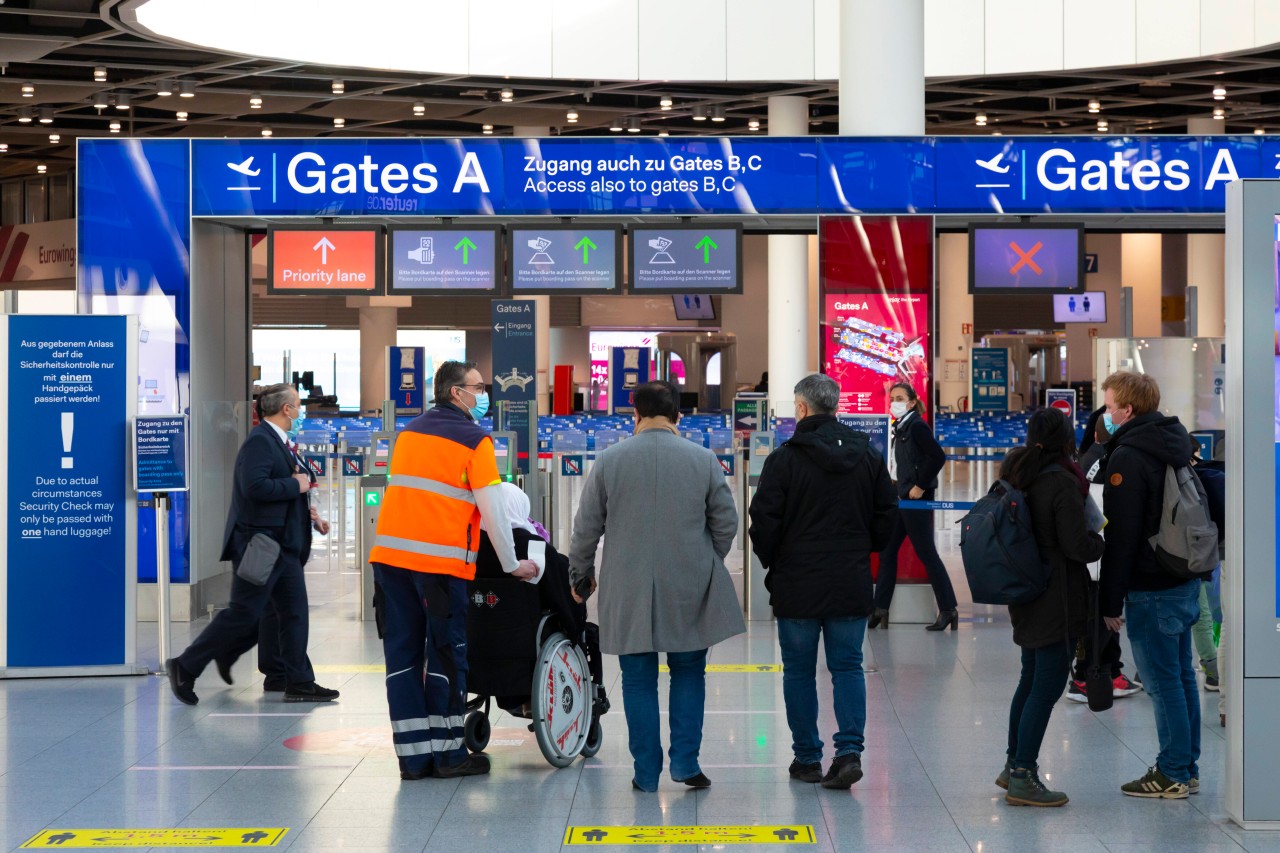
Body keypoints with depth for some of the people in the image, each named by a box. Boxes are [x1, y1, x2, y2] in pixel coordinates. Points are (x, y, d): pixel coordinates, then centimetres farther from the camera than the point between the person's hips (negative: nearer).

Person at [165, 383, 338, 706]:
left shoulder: (277, 441, 16)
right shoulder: (259, 441, -16)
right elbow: (254, 486, -28)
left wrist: (303, 511, 11)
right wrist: (296, 486, -18)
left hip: (283, 544, 10)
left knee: (294, 612, 8)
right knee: (244, 614, -5)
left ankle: (299, 683, 12)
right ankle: (185, 668, 6)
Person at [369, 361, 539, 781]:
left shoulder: (409, 431, 17)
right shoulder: (474, 439, -3)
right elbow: (492, 509, -5)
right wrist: (512, 565, 4)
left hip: (390, 554, 6)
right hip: (440, 562, -6)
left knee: (403, 652, 6)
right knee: (447, 655, 4)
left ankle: (413, 756, 7)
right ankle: (448, 753, 8)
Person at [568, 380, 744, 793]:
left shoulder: (610, 460, -3)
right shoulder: (703, 460, -2)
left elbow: (586, 526, 2)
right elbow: (726, 522, 4)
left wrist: (581, 573, 17)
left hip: (629, 592, 0)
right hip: (689, 589, 0)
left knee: (639, 679, 8)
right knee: (689, 672, 14)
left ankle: (647, 771, 11)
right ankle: (685, 761, 8)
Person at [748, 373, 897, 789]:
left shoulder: (784, 459, -10)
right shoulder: (868, 456, 3)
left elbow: (764, 521, -9)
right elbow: (887, 515, 8)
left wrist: (771, 562, 8)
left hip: (797, 584, -3)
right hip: (852, 584, 3)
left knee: (799, 670, 8)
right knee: (848, 667, 9)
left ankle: (807, 758, 13)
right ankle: (850, 749, -4)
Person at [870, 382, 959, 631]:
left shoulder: (917, 426, -13)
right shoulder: (901, 428, 12)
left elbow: (938, 457, -22)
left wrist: (920, 487, -19)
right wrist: (902, 489, 11)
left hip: (916, 501, -9)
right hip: (903, 499, 9)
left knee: (927, 554, -3)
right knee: (887, 552, 10)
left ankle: (948, 611, 5)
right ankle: (880, 610, 16)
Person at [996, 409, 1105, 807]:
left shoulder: (1017, 475, 6)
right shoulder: (1063, 483, -18)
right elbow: (1077, 545, -20)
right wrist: (1102, 542, 1)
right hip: (1057, 597, -9)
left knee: (1031, 679, 21)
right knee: (1048, 685, -4)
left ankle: (1014, 764, 29)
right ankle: (1023, 778, -3)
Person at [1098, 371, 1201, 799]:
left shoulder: (1128, 457, -16)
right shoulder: (1174, 443, 12)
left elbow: (1121, 536, -18)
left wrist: (1111, 601, -13)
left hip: (1151, 588, -9)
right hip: (1184, 581, 9)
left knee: (1162, 681, -2)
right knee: (1181, 675, 14)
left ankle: (1172, 773, 3)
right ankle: (1187, 767, 21)